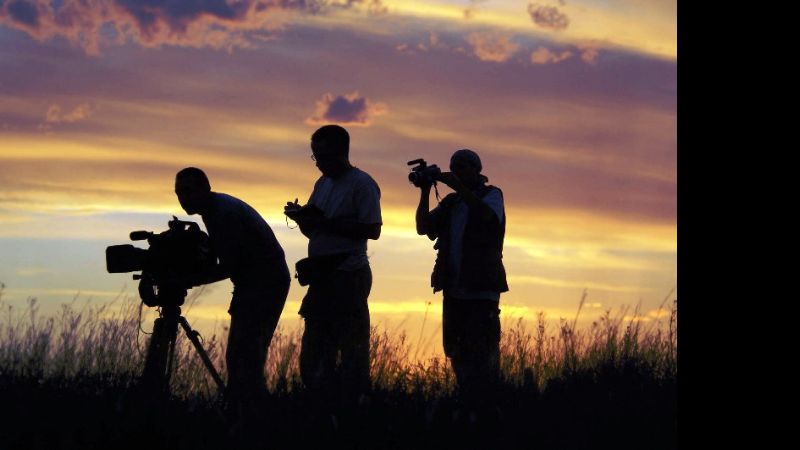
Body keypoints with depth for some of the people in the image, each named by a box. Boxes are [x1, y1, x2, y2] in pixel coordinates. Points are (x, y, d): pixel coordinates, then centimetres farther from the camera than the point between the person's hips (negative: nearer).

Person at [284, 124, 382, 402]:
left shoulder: (361, 183, -8)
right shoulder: (322, 184, 17)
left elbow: (372, 229, -17)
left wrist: (325, 222, -18)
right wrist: (302, 216, 0)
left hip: (348, 275, -9)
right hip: (323, 275, 9)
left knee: (351, 349, -9)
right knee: (315, 351, 11)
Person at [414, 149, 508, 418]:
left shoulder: (491, 195, 3)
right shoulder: (450, 203, 17)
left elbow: (487, 214, -20)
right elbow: (423, 228, 7)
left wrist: (458, 186, -25)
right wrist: (425, 194, -6)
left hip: (481, 290, -6)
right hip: (453, 290, 6)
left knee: (481, 354, -11)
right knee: (457, 354, 8)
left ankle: (486, 410, -12)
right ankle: (466, 408, 14)